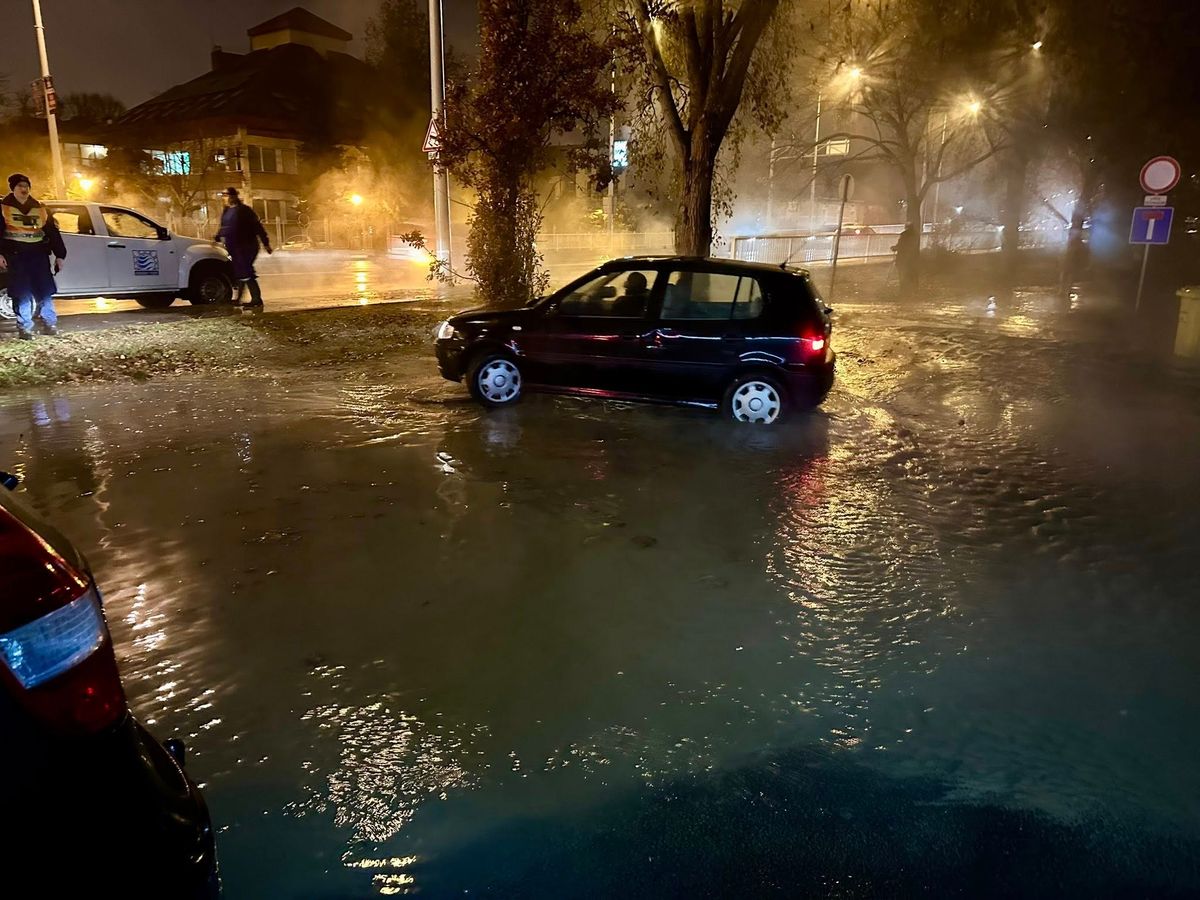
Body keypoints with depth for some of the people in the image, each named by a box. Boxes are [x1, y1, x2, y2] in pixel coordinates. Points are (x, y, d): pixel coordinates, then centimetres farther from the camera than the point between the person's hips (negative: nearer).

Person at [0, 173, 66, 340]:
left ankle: (49, 324, 9)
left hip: (39, 255, 2)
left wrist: (59, 255, 8)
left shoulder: (40, 209, 13)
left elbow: (53, 232, 13)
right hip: (16, 256, -2)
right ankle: (24, 328, 0)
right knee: (22, 293, -4)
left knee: (45, 290, -1)